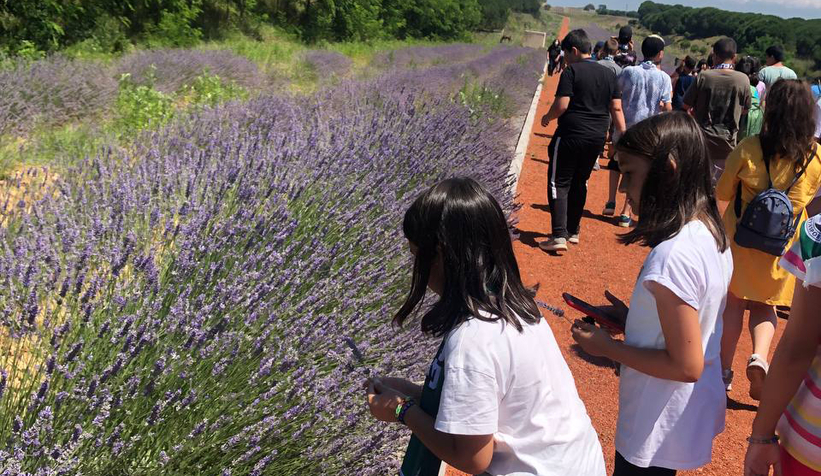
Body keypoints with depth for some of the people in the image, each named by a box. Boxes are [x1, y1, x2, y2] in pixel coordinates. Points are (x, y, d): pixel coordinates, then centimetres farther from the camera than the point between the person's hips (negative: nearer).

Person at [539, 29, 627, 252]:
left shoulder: (572, 71, -9)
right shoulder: (609, 74, 9)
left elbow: (561, 105, -16)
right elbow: (616, 108, 7)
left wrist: (547, 117, 2)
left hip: (571, 135, -6)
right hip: (597, 138, 7)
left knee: (559, 184, 0)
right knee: (579, 183, 18)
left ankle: (559, 236, -8)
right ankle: (573, 231, 27)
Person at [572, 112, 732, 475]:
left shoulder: (672, 257, -30)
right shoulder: (711, 231, -2)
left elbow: (686, 366, -25)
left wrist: (607, 347, -17)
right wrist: (632, 316, 4)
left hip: (659, 430, -8)